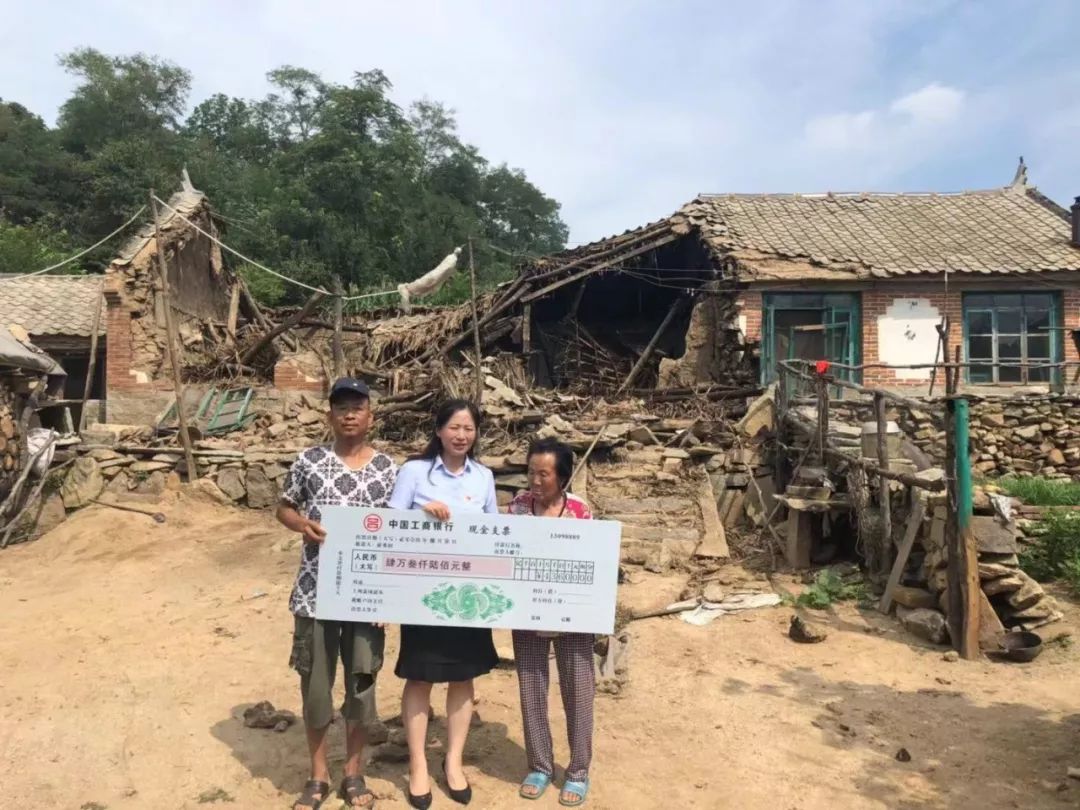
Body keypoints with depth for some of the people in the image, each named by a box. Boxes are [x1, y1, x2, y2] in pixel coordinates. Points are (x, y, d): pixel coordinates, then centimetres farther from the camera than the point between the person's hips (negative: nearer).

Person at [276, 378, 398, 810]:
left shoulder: (388, 467, 1)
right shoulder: (309, 461, -1)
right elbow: (283, 508, 8)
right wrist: (303, 524, -13)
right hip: (316, 590, 0)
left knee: (361, 680, 11)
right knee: (315, 681, 10)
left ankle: (354, 773, 30)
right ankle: (318, 775, 30)